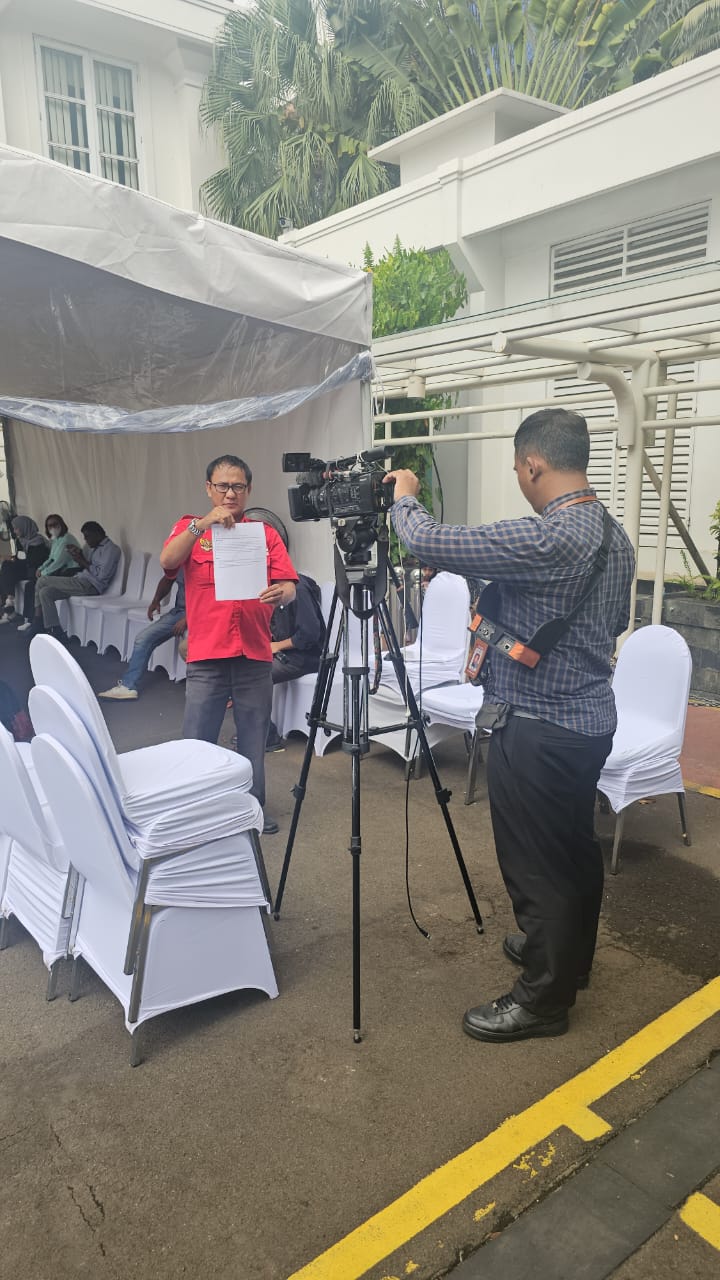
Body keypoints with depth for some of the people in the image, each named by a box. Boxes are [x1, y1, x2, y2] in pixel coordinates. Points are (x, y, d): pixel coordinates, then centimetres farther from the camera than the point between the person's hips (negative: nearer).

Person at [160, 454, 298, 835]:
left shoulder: (266, 534, 10)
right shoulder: (190, 528, 8)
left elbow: (289, 587, 2)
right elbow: (167, 561, -12)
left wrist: (281, 592, -22)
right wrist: (203, 524, -23)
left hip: (255, 655, 2)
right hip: (206, 655, -1)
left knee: (253, 741, 10)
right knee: (196, 743, 0)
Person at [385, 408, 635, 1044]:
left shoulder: (545, 539, -25)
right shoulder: (616, 536, 5)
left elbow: (429, 543, -24)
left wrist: (405, 497, -4)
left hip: (538, 732, -10)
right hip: (592, 721, 10)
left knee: (537, 868, 5)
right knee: (576, 852, 23)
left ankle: (542, 999, 21)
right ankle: (567, 958, 42)